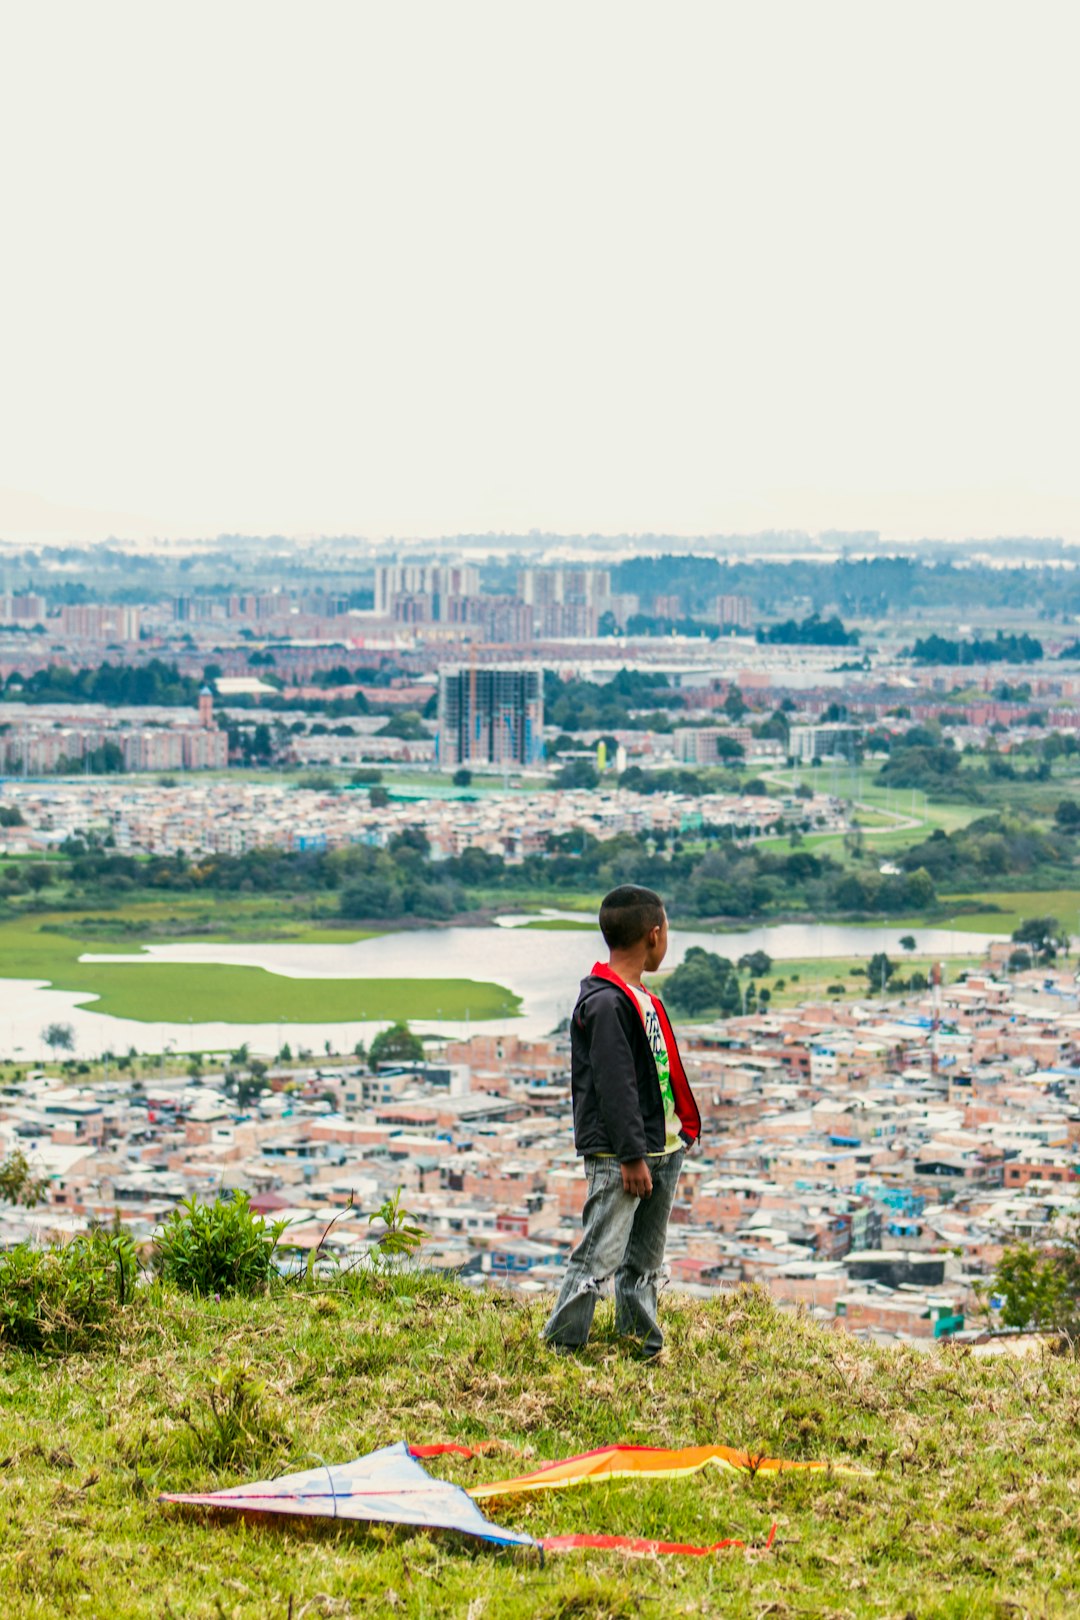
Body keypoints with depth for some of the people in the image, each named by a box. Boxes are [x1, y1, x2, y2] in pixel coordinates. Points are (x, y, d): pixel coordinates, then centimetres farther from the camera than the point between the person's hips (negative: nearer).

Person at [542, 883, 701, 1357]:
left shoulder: (641, 998, 15)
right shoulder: (605, 1003, -17)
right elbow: (614, 1087, -20)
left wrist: (681, 1132, 21)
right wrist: (631, 1157, -21)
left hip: (661, 1151, 10)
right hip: (618, 1156, -10)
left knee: (644, 1264, 14)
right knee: (599, 1256, -11)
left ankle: (645, 1349, 21)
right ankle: (557, 1348, -6)